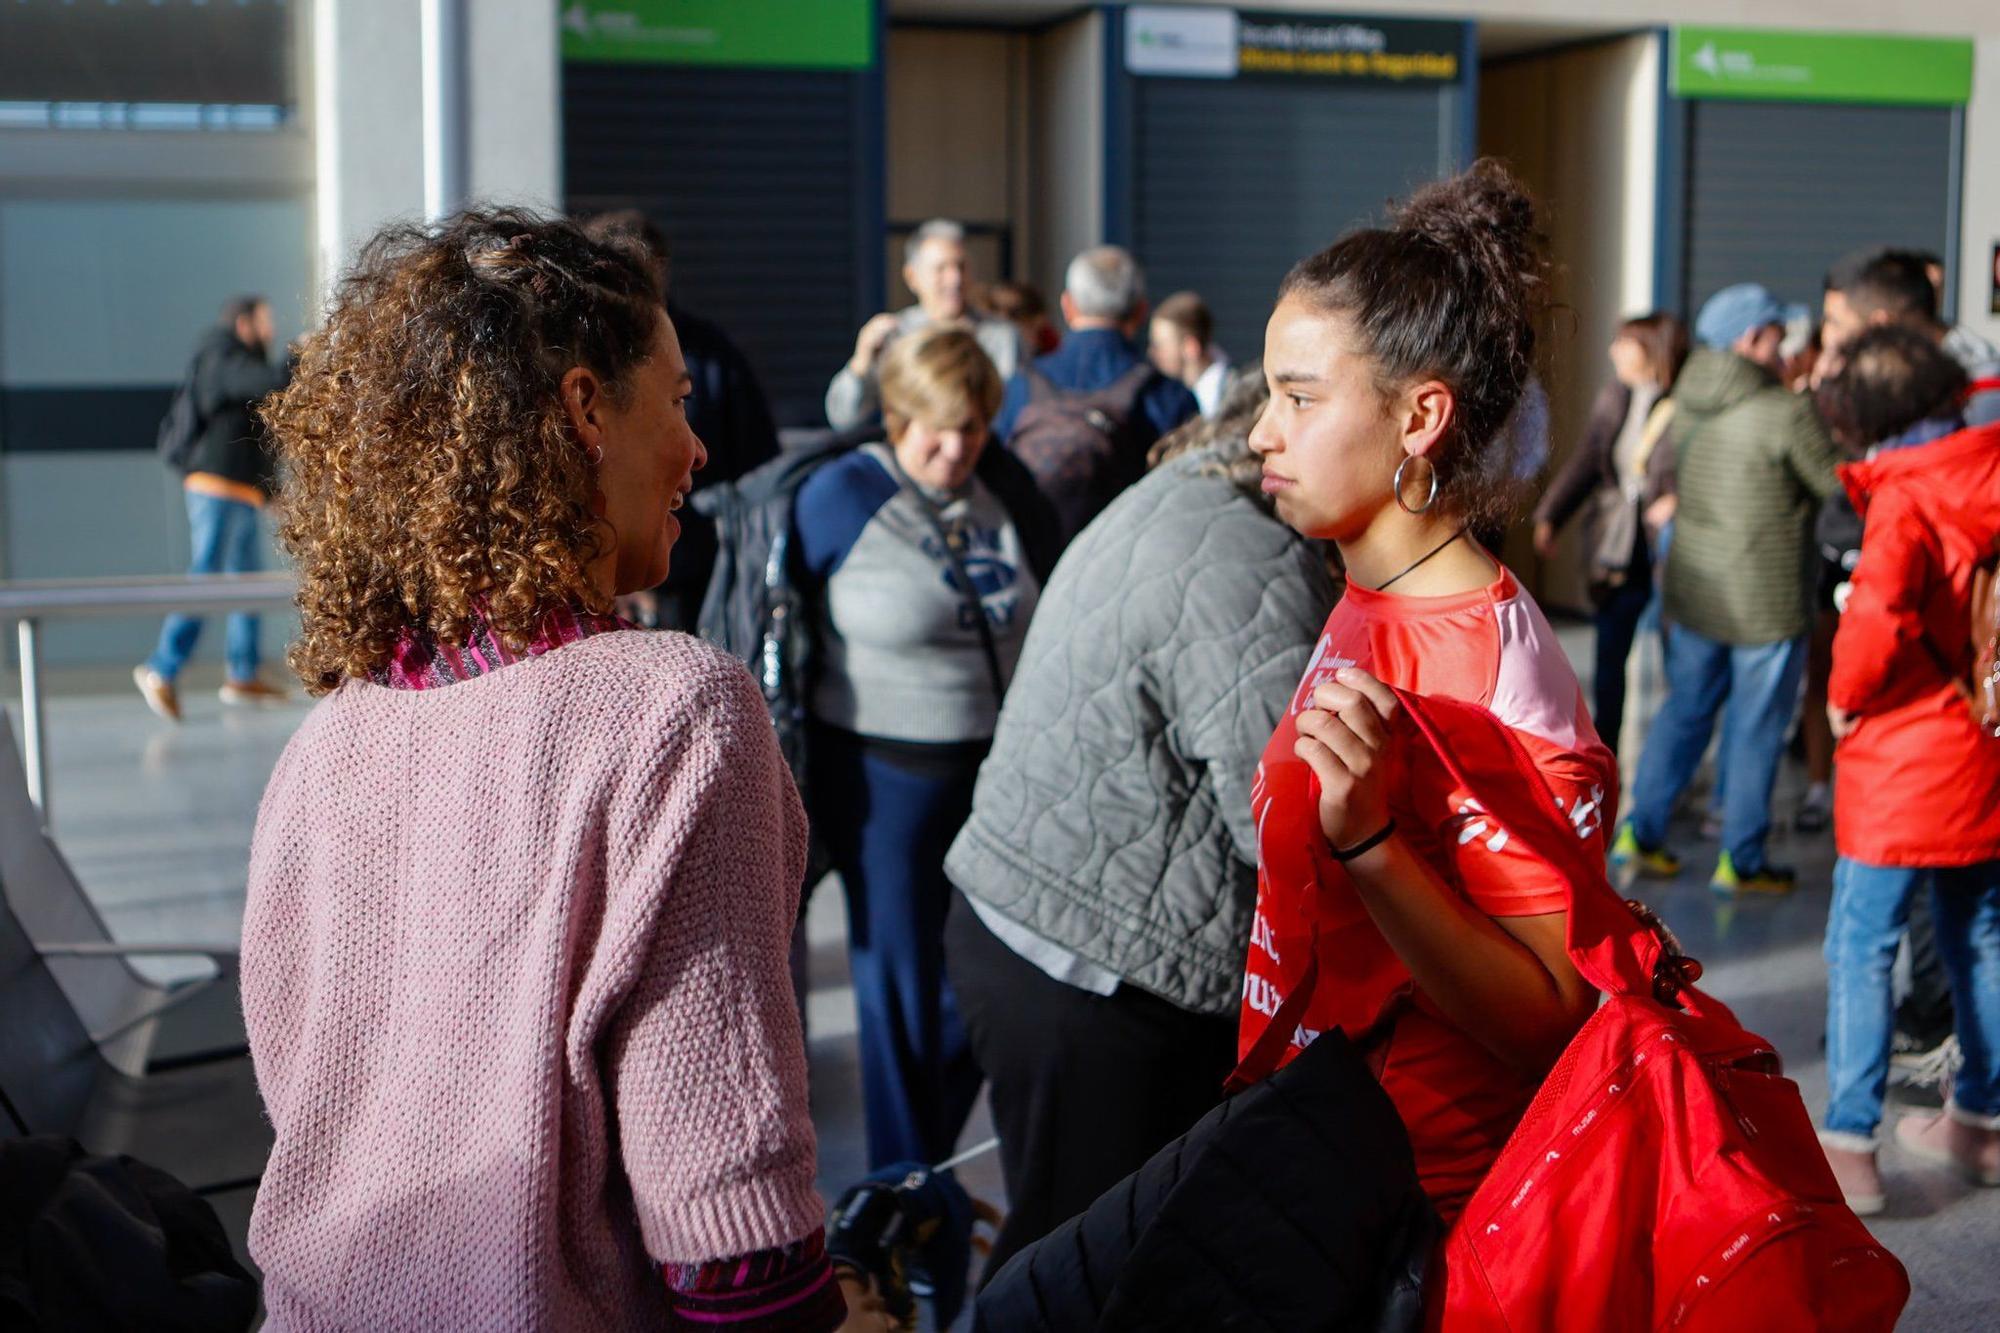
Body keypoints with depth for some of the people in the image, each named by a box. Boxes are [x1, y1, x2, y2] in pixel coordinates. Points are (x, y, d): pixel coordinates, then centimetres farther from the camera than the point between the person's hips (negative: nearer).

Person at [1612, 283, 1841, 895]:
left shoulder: (1687, 400, 1)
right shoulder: (1787, 413, -18)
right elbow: (1838, 484, -9)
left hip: (1692, 586, 6)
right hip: (1764, 600, -6)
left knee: (1685, 708, 19)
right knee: (1757, 729, 6)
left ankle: (1641, 830, 19)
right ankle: (1741, 861, 15)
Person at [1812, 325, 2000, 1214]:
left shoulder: (1904, 502, -18)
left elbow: (1876, 617, -31)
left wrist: (1846, 697, -15)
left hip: (1908, 757, -7)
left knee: (1861, 947, -2)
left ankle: (1849, 1142, -2)